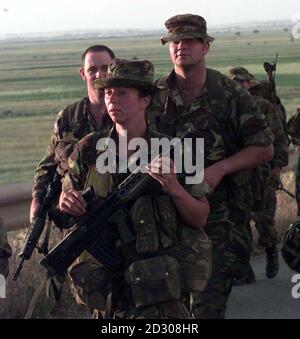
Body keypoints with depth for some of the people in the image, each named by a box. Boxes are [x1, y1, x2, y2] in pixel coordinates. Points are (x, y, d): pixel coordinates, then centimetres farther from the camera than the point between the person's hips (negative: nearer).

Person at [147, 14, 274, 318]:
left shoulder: (231, 96, -3)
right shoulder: (154, 97, 4)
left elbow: (264, 149, 0)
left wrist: (220, 168, -13)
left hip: (218, 215, -2)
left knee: (209, 304, -5)